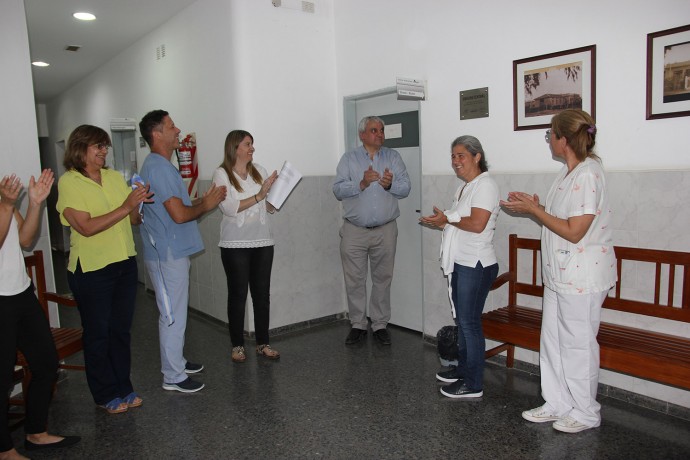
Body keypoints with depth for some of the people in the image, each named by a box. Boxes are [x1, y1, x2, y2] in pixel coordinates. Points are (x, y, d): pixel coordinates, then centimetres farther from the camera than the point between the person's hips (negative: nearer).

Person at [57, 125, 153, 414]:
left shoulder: (115, 177, 7)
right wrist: (125, 207, -23)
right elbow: (86, 227, -19)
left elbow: (134, 220, 7)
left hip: (125, 264, 5)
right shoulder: (69, 182, -9)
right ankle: (106, 395, 24)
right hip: (91, 270, -5)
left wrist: (138, 203, -14)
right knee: (98, 333, 8)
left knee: (121, 330, 14)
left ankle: (123, 389, 29)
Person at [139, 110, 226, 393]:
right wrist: (206, 205, -7)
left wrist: (204, 200, 6)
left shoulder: (160, 165, 14)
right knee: (173, 316, 0)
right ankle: (173, 377, 11)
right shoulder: (158, 168, -19)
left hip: (172, 252, 10)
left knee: (175, 313, 20)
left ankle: (176, 362, 33)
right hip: (168, 255, -10)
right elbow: (179, 214, -24)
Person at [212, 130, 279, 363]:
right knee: (238, 294, 4)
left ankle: (262, 343, 19)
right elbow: (229, 208, -14)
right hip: (235, 244, -4)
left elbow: (271, 207, 8)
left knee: (262, 293, 7)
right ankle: (237, 345, 17)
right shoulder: (222, 174, -3)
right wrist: (258, 196, -17)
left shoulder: (259, 171, 8)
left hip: (262, 241, 4)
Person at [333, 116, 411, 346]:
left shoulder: (393, 157, 7)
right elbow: (338, 190, -7)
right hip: (354, 230, -1)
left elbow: (405, 188, -3)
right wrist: (362, 184, -22)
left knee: (383, 279, 9)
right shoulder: (349, 158, 4)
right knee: (354, 280, 5)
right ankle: (358, 325, 19)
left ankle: (380, 324, 21)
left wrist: (390, 184, -23)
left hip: (385, 230, 1)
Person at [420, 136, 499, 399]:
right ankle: (463, 369, 32)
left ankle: (474, 385, 7)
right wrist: (442, 222, 2)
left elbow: (477, 224, -24)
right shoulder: (465, 187, 17)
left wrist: (447, 220, -12)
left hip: (476, 265, -10)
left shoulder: (485, 185, -13)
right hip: (459, 263, 10)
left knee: (470, 322, -3)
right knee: (462, 320, 17)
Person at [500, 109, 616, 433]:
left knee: (577, 344, 5)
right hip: (560, 273, 10)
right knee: (552, 340, 15)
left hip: (582, 277, -10)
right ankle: (557, 404, 30)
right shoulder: (568, 173, 10)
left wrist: (532, 210, -16)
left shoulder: (588, 175, -20)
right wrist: (534, 205, 5)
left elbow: (574, 232, -22)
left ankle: (585, 413, 24)